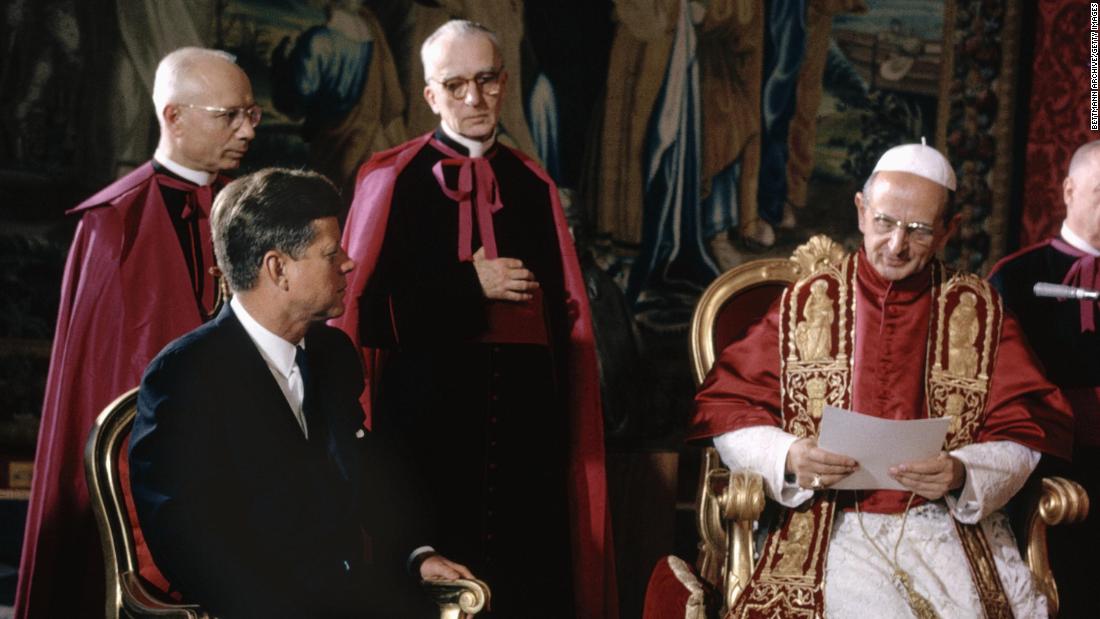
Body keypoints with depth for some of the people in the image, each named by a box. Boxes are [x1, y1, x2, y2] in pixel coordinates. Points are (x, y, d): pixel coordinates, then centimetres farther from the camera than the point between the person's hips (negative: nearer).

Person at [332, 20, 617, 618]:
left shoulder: (533, 185, 12)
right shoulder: (390, 181, 1)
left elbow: (563, 313, 13)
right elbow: (363, 307, -6)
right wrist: (472, 285, -9)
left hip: (524, 409, 3)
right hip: (428, 409, -3)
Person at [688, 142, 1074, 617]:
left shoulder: (979, 311, 8)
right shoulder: (807, 304, 8)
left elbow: (1021, 439, 5)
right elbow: (724, 411, 6)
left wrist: (962, 474, -16)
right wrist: (787, 459, -13)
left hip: (953, 522, 1)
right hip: (831, 522, -1)